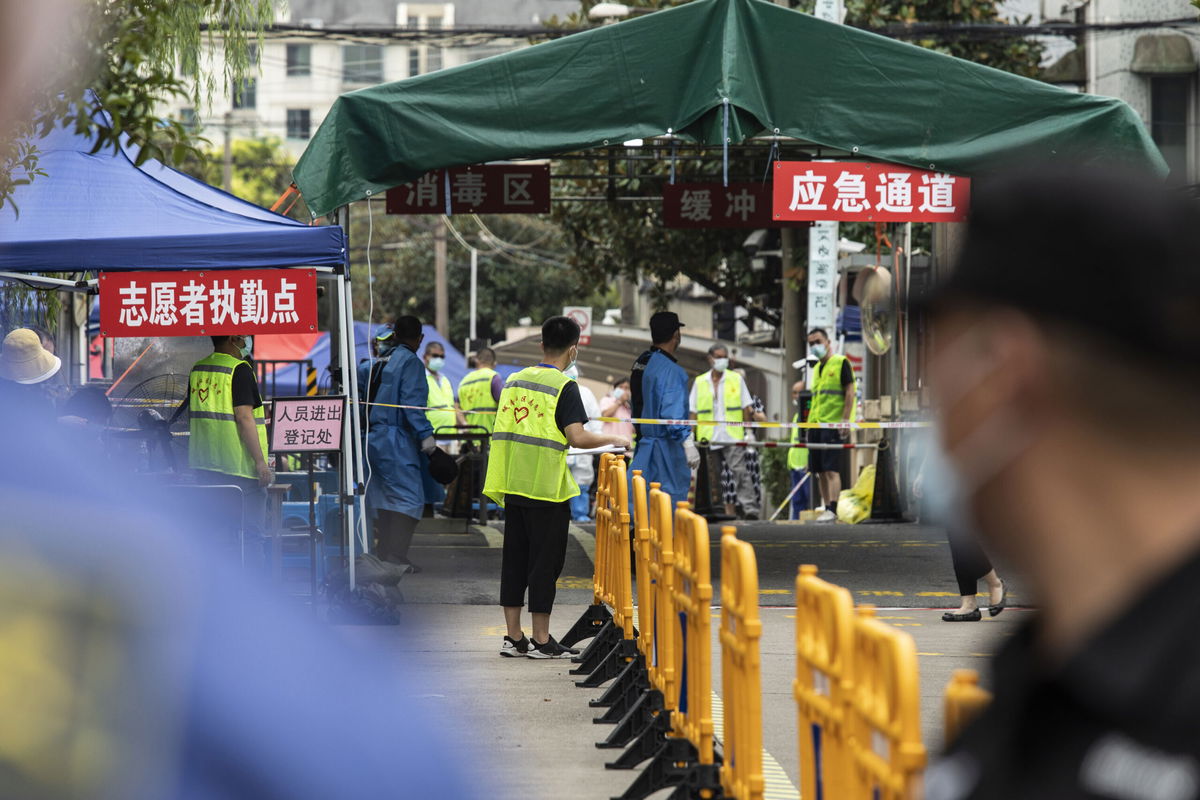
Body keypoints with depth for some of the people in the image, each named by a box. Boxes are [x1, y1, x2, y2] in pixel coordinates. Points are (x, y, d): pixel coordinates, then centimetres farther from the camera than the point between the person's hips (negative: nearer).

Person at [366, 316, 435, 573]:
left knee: (385, 497, 13)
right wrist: (425, 434, -22)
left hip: (376, 437, 9)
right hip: (397, 439, -9)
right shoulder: (411, 362, -8)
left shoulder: (386, 361, 14)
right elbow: (411, 402, -18)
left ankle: (386, 553, 16)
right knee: (409, 497, -9)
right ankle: (396, 555, -16)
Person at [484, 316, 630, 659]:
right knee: (545, 561, 0)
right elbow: (577, 437, -18)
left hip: (513, 485, 6)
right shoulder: (564, 386, -9)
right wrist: (613, 440, -3)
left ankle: (513, 637, 11)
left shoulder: (515, 380, 11)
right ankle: (541, 640, 2)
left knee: (514, 560, 9)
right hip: (546, 487, -6)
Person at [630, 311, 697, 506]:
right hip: (666, 447, -9)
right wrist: (687, 443, -25)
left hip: (644, 444, 9)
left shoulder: (640, 363, 11)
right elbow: (672, 413, -24)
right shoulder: (670, 370, -17)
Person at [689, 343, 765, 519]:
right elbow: (693, 412, 12)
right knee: (718, 476, 3)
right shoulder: (699, 382, 13)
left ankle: (750, 509, -19)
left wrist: (754, 415, -12)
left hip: (733, 437, -3)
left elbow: (746, 406, 9)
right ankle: (729, 510, 9)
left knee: (739, 471, -14)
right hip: (709, 438, 3)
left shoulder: (736, 379, 10)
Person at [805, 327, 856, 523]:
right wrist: (810, 421, 18)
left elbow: (850, 392, -9)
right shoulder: (816, 368, 19)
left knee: (831, 469, -13)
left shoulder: (841, 363, -3)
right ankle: (826, 508, 10)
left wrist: (845, 420, -17)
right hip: (816, 425, 8)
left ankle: (832, 510, -17)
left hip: (834, 425, -8)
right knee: (820, 471, 6)